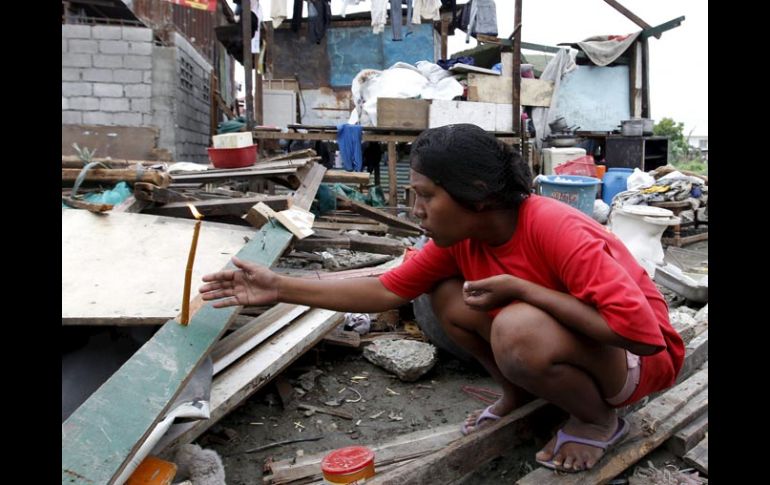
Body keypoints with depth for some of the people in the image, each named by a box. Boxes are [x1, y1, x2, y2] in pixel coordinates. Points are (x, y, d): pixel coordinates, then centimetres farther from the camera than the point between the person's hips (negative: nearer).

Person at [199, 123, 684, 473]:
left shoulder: (555, 230, -32)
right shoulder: (460, 238, -10)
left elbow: (640, 330, -34)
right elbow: (386, 290, -8)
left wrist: (520, 288, -33)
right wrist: (280, 288, -10)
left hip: (641, 353, -6)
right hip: (553, 337, 6)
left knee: (518, 328, -35)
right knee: (449, 296, -8)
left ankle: (597, 420, -5)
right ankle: (520, 396, 8)